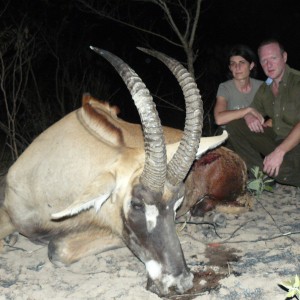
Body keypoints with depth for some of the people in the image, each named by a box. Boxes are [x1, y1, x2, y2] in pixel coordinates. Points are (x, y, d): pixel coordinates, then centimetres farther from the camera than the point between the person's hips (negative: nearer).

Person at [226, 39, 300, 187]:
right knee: (234, 124, -5)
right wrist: (248, 115, -10)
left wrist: (279, 151, -31)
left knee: (277, 169, -37)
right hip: (275, 139, 7)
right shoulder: (265, 88, 9)